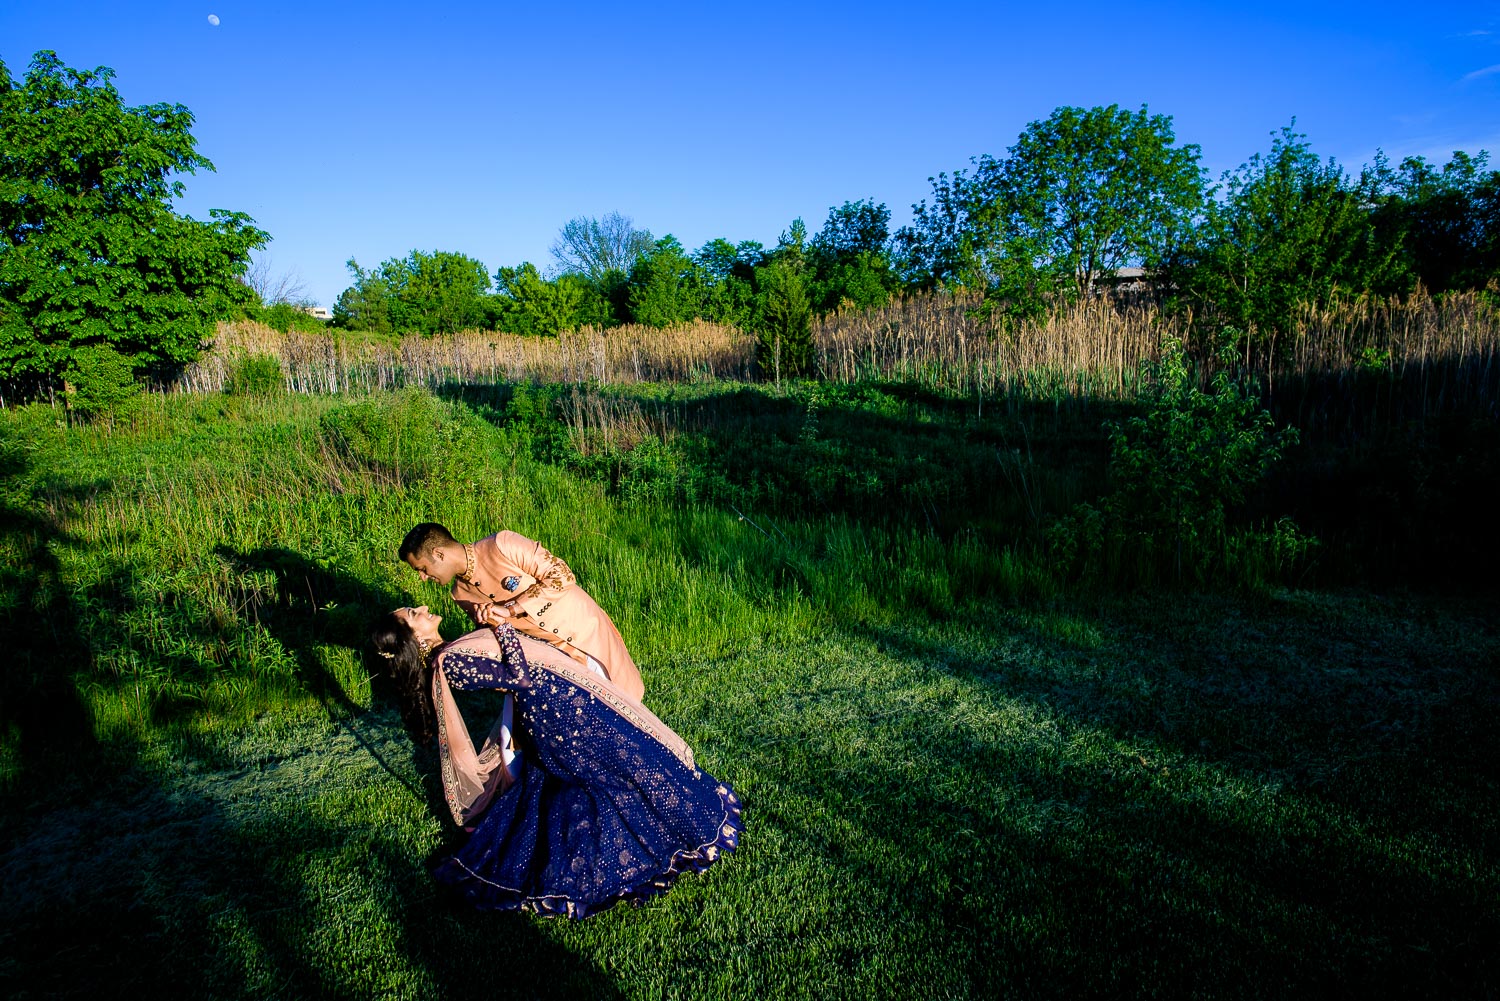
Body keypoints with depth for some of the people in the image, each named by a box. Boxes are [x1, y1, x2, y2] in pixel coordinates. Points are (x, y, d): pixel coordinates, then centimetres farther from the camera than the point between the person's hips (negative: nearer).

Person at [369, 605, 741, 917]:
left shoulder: (446, 656, 7)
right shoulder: (447, 661, -22)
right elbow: (519, 675, -23)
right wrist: (501, 626, -15)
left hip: (549, 705, 9)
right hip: (559, 704, -9)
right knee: (631, 754, 3)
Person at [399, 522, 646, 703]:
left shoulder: (502, 545, -24)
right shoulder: (461, 593, -3)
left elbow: (562, 576, -25)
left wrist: (509, 609, -27)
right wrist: (486, 621, -19)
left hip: (584, 630, -5)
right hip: (547, 650, 5)